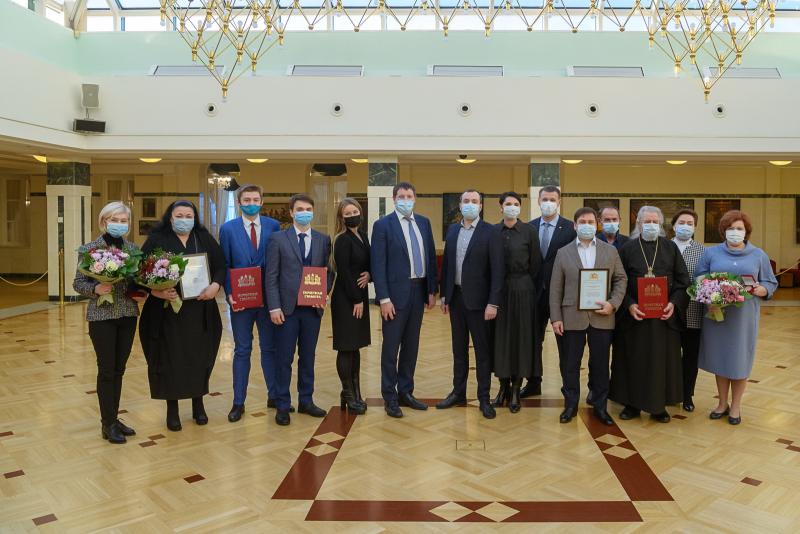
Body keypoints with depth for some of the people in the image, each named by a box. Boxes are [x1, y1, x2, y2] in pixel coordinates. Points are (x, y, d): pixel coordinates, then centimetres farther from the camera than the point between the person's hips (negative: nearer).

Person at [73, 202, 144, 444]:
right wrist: (95, 288, -23)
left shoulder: (134, 249, 6)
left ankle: (114, 418, 23)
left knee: (119, 369, 11)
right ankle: (108, 424, 14)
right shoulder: (90, 249, -6)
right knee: (107, 370, 2)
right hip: (102, 316, -4)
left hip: (128, 315, 4)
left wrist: (142, 294, -7)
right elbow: (78, 283, -5)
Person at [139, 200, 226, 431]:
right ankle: (172, 409, 17)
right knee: (170, 358, 4)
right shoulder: (156, 240, 1)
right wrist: (157, 291, -22)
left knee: (199, 356, 9)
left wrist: (215, 286, -13)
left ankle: (198, 404, 25)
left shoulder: (205, 239, 9)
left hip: (200, 311, 2)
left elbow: (221, 266, 6)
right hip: (167, 311, -2)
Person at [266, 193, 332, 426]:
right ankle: (282, 406, 15)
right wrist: (274, 307, -10)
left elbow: (328, 272, 9)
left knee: (308, 357, 12)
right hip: (287, 308, -2)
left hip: (313, 308, 3)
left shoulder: (323, 240, 8)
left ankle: (306, 401, 24)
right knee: (284, 358, 4)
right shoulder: (278, 239, 0)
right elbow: (271, 276, -3)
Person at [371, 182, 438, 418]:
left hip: (419, 291, 5)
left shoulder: (424, 222, 10)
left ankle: (405, 392, 26)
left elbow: (431, 257, 11)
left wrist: (432, 290, 6)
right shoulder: (383, 225, -6)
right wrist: (384, 298, -15)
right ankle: (390, 397, 15)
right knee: (391, 347, 3)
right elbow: (378, 264, -10)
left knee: (411, 345, 13)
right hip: (396, 292, -5)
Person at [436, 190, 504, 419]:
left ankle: (484, 398, 15)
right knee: (459, 348, 14)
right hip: (456, 297, 5)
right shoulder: (452, 230, 8)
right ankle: (458, 392, 26)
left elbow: (497, 270, -11)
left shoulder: (491, 232, -8)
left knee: (482, 350, 5)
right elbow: (446, 263, 11)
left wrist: (493, 303, -16)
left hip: (478, 299, -5)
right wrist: (444, 294, 8)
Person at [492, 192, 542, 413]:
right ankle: (504, 386, 18)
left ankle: (515, 390, 11)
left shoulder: (529, 231, -2)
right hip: (498, 289, 2)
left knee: (521, 336, 2)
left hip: (522, 290, -2)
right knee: (500, 336, 6)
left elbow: (535, 264, 1)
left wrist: (524, 285, 1)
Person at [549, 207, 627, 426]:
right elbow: (556, 288, 3)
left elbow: (621, 279, 6)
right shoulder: (563, 253, 5)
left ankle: (600, 406, 22)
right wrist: (556, 317, -3)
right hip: (572, 317, 0)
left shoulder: (610, 250, 8)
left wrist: (613, 304, -9)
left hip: (602, 317, 1)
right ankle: (570, 405, 20)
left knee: (600, 364, 8)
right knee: (570, 364, 5)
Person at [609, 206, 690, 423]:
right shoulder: (627, 249, 2)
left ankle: (659, 405, 19)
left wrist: (674, 303, -11)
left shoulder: (671, 248, 5)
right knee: (634, 360, 5)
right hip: (635, 314, -1)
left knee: (662, 359, 6)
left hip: (665, 314, 1)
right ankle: (632, 403, 17)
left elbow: (683, 280, 4)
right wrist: (630, 304, -15)